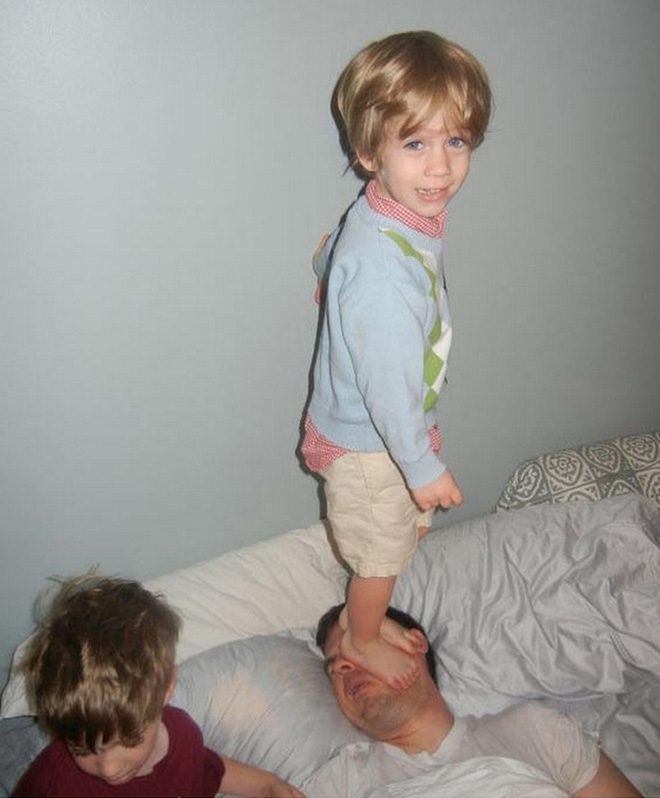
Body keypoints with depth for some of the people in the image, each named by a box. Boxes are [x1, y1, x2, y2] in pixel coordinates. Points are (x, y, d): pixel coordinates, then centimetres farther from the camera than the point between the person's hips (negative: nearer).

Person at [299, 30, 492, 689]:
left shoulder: (399, 215, -7)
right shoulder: (382, 267, -37)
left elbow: (329, 253, 15)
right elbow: (386, 381, -32)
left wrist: (329, 274, 37)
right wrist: (423, 465, -22)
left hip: (397, 428, 9)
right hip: (369, 444, -9)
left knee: (406, 533, 28)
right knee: (382, 553, 16)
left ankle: (364, 617, 53)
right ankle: (362, 641, 44)